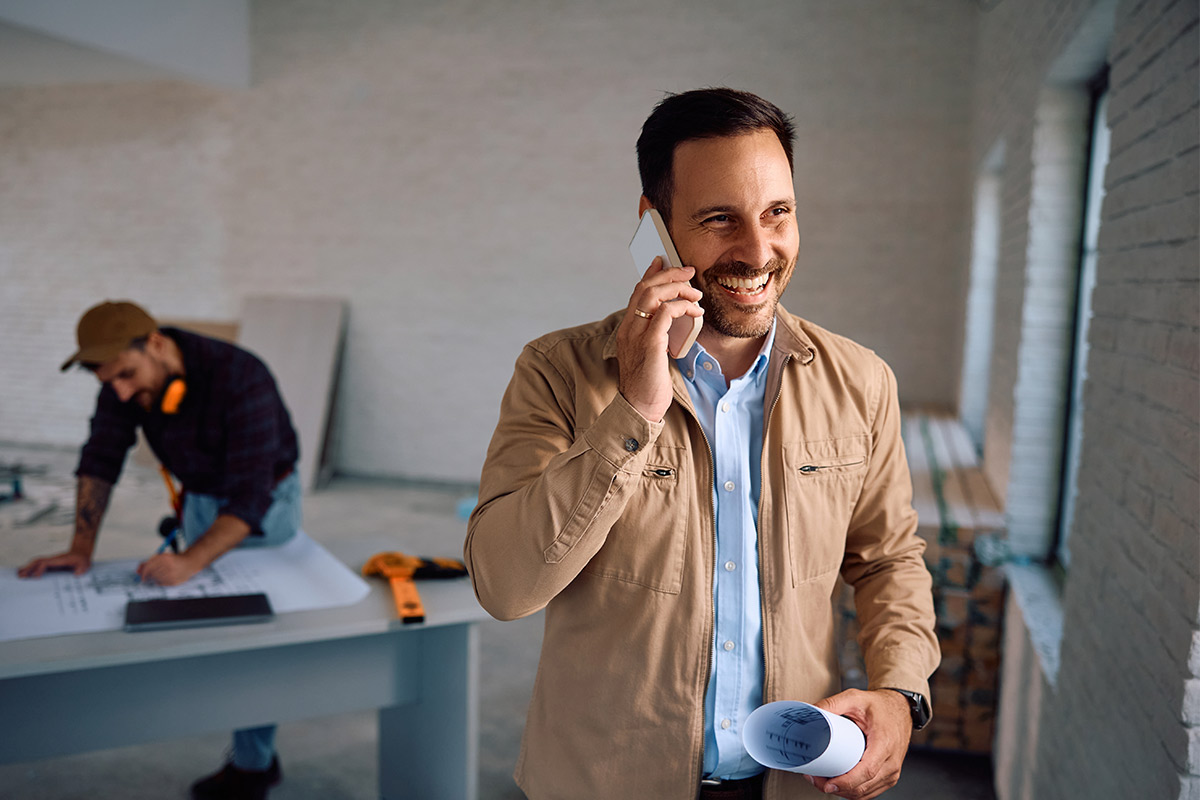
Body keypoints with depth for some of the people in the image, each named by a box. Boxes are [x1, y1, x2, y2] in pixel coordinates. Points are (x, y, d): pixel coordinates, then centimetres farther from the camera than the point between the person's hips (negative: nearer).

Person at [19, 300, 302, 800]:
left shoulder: (241, 379, -35)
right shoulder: (126, 374, -16)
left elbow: (251, 496, -38)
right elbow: (101, 457, -11)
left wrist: (190, 561, -47)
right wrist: (82, 546, -19)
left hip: (262, 503, -6)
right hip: (200, 498, 6)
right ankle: (257, 750, 27)